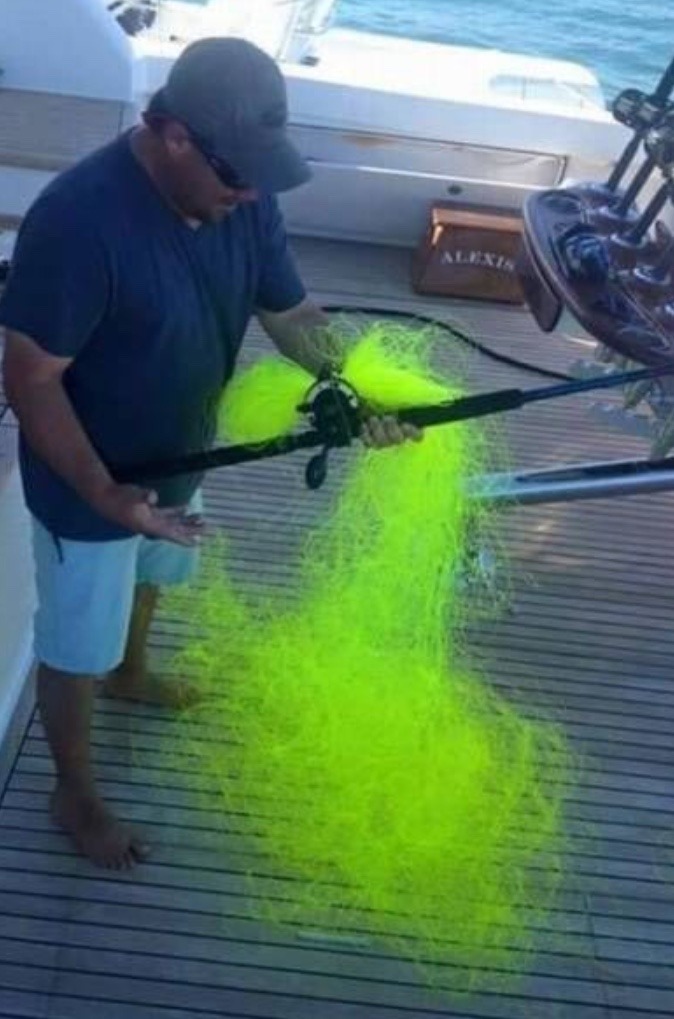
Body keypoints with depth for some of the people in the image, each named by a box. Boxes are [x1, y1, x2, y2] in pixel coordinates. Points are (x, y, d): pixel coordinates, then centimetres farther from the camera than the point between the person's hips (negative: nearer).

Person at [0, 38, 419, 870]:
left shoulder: (243, 198, -12)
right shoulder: (77, 220, -34)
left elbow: (290, 313, -2)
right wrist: (107, 496, -34)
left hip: (175, 461, 7)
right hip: (87, 488, -7)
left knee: (147, 579, 34)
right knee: (75, 648, 14)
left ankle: (129, 673, 65)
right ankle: (74, 796, 38)